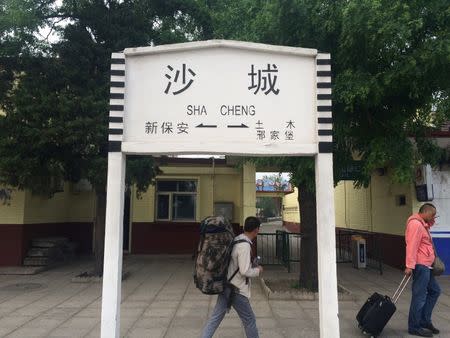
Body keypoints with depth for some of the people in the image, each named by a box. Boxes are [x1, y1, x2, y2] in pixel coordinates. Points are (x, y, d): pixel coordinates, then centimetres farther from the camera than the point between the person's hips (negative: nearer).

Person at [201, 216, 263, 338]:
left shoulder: (235, 240, 5)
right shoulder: (244, 246, -22)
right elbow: (245, 271, -25)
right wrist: (258, 270, -7)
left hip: (226, 286, 8)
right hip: (237, 291, -8)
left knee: (215, 317, 12)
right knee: (249, 320, 11)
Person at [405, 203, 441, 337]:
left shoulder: (422, 225, 20)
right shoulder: (416, 224, -15)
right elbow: (412, 246, -23)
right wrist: (410, 266, -27)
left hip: (426, 266, 11)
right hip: (420, 265, -11)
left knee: (434, 291, 17)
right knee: (419, 296, -4)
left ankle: (425, 321, 25)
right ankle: (414, 327, 6)